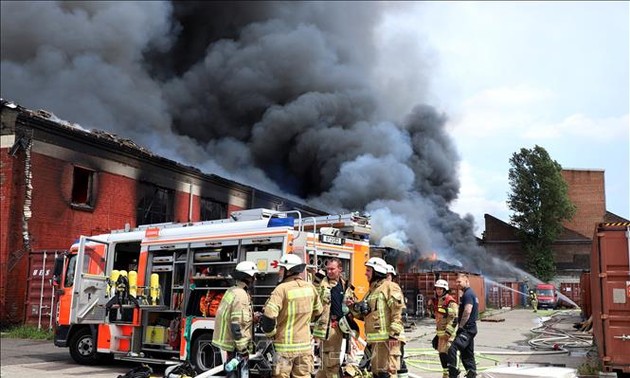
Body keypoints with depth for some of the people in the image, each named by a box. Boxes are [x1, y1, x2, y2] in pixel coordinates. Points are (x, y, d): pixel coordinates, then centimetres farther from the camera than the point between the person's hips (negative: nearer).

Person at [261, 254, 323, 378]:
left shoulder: (282, 289, -17)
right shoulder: (310, 287, 3)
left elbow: (268, 316, -23)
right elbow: (318, 312, 17)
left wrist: (270, 333, -6)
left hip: (285, 345, -5)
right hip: (305, 344, 5)